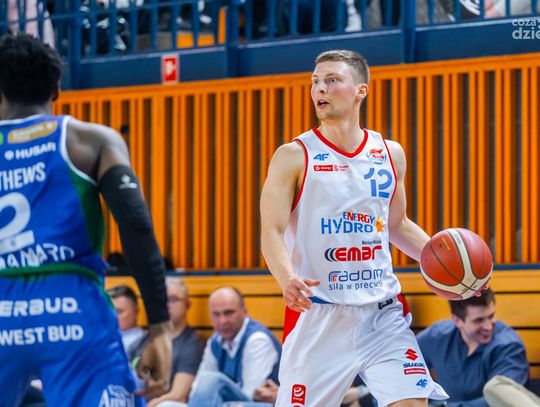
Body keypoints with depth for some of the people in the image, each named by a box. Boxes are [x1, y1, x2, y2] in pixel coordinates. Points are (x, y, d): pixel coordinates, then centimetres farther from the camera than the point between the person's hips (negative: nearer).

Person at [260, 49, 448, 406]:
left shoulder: (390, 154, 10)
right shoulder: (295, 157, -3)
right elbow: (272, 232, -10)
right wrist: (288, 278, -30)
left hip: (383, 313, 3)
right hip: (318, 315, -3)